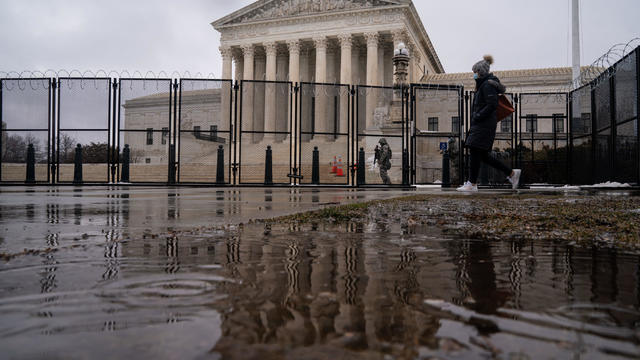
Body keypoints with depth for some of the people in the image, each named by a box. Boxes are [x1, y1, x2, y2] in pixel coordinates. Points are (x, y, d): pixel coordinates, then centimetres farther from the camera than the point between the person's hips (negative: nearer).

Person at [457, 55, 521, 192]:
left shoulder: (487, 85, -10)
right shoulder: (483, 84, 20)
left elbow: (492, 104, -19)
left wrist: (478, 116, -18)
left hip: (485, 124, -10)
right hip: (481, 124, 10)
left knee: (475, 152, -9)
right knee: (483, 155, 9)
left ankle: (472, 184, -4)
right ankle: (511, 173, 16)